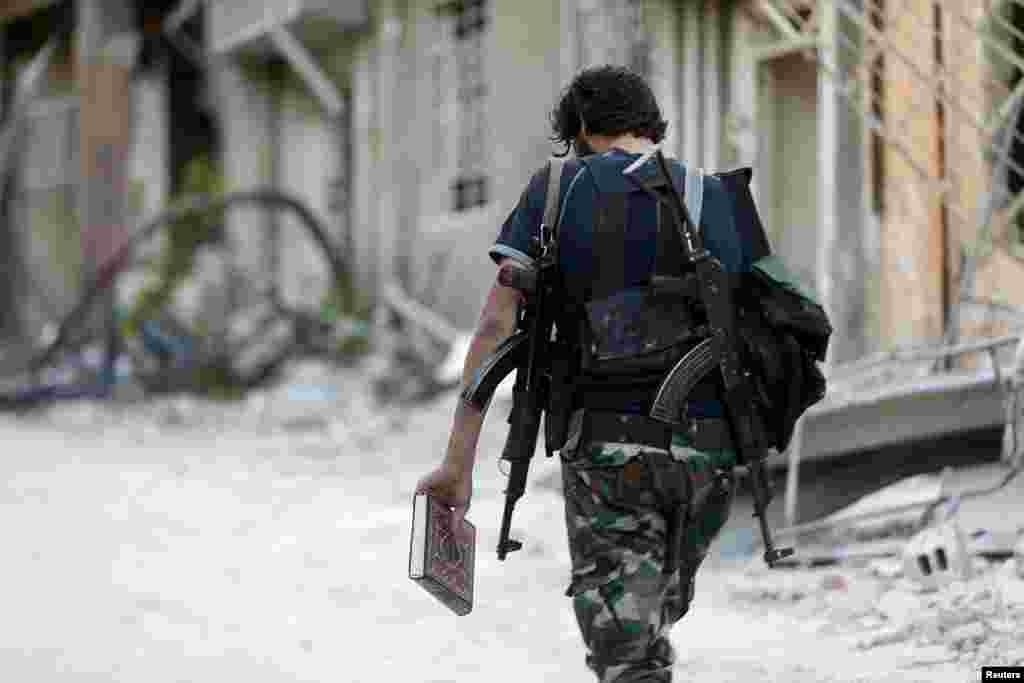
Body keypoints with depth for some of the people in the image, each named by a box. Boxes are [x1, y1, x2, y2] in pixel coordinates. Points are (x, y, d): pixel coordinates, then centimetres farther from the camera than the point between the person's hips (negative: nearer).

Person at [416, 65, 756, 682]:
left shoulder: (557, 189, 4)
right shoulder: (719, 199, 10)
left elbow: (497, 324, -4)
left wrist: (459, 461, -6)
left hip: (606, 443, -3)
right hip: (709, 447, 3)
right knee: (661, 609, 24)